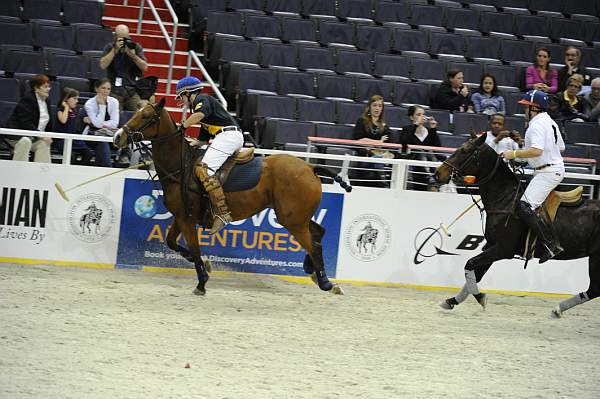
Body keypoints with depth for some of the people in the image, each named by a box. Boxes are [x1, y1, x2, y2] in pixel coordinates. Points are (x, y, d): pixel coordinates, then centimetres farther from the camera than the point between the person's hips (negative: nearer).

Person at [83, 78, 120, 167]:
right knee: (103, 143, -31)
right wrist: (102, 105, -19)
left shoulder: (114, 102, -2)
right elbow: (98, 124, -21)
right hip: (92, 135, -4)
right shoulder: (89, 104, -11)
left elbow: (114, 124, -12)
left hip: (109, 135, 4)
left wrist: (93, 122, -16)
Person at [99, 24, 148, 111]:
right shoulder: (110, 47, 4)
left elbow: (144, 67, 2)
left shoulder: (136, 47, 7)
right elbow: (103, 65, -10)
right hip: (115, 90, -2)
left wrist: (133, 55, -14)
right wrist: (115, 49, -14)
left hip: (133, 90, 2)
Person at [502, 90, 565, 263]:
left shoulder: (536, 125, -15)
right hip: (557, 167, 11)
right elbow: (561, 147, 23)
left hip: (547, 172, -11)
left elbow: (537, 150, -29)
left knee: (524, 207, -19)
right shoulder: (551, 122, 16)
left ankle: (552, 244, -24)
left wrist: (514, 154, -22)